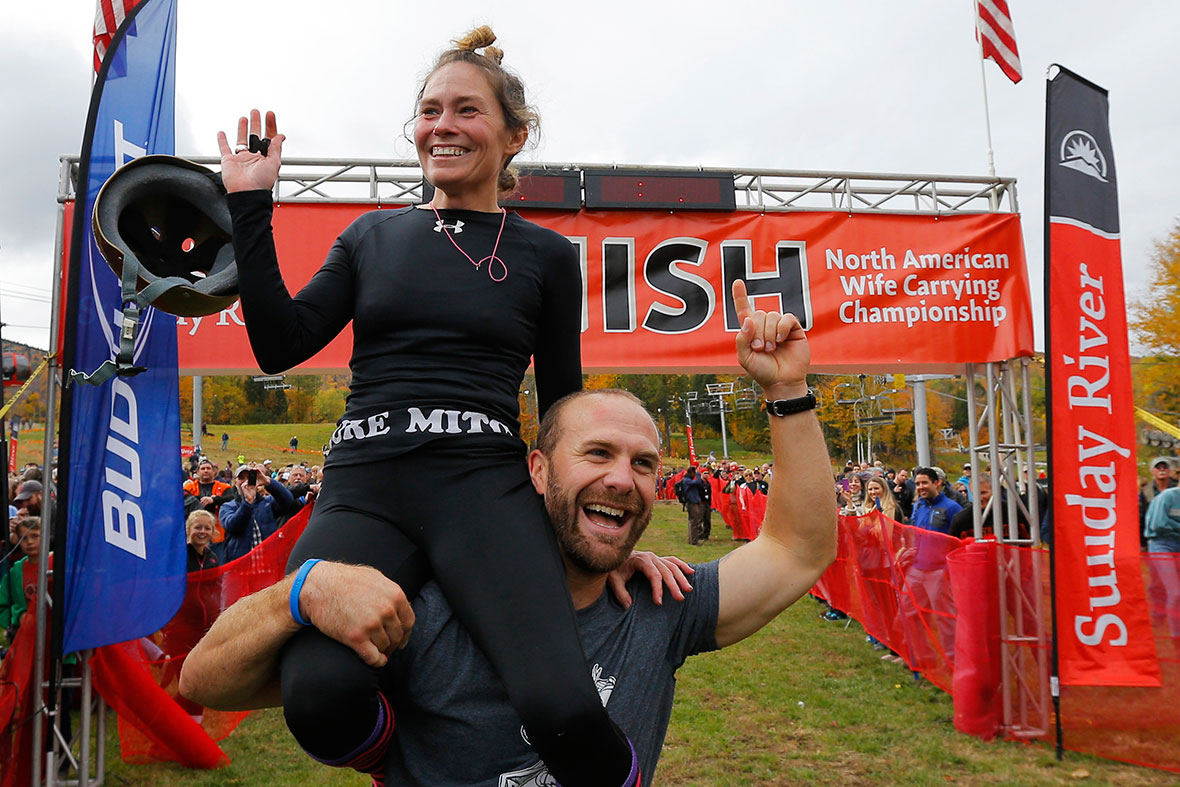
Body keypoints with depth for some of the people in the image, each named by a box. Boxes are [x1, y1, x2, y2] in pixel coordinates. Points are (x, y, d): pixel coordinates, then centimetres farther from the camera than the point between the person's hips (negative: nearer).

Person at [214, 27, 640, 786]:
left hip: (484, 486, -2)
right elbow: (280, 345, 9)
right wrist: (251, 206, 8)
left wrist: (598, 522, 8)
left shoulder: (547, 255, 11)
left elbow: (563, 404, 14)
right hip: (364, 485, 2)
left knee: (563, 709, -29)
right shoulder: (373, 236, 17)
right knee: (322, 696, -27)